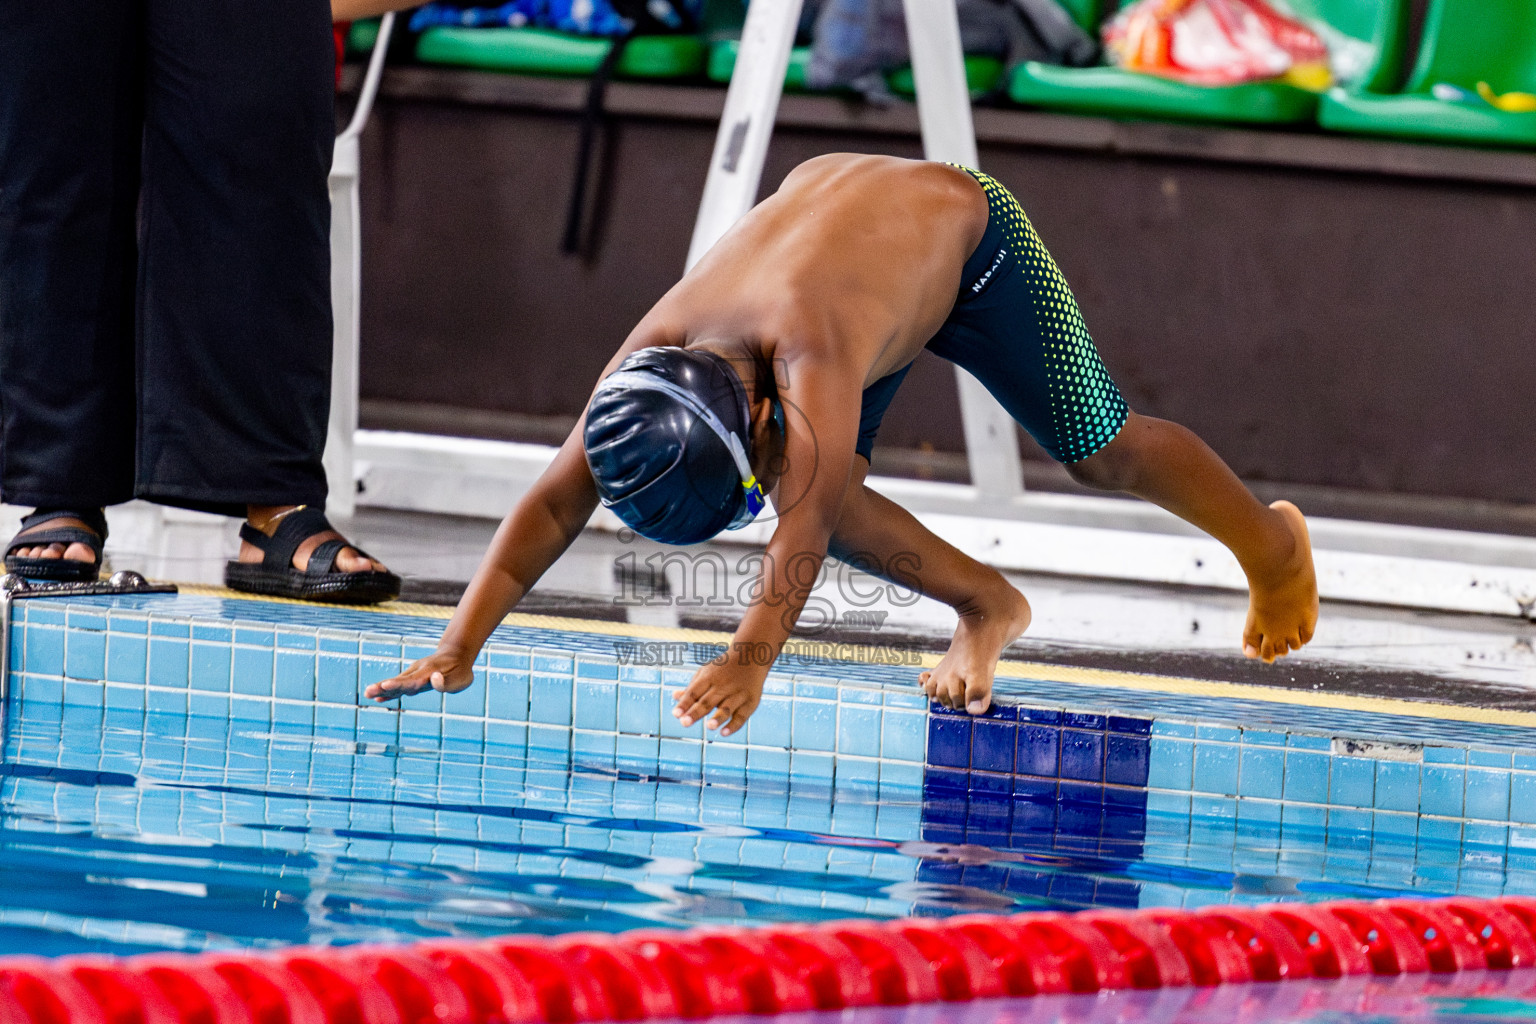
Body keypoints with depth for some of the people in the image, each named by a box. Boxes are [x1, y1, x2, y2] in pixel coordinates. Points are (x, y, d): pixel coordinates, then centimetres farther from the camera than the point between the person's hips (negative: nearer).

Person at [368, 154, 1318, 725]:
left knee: (1101, 450, 5)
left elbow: (805, 522, -55)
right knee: (830, 491, -11)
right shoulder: (651, 357, -31)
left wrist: (748, 662, -66)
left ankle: (1271, 543, 33)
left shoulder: (809, 355, -48)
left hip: (966, 222, -5)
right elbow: (553, 504, -30)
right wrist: (457, 649, -38)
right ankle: (986, 605, 13)